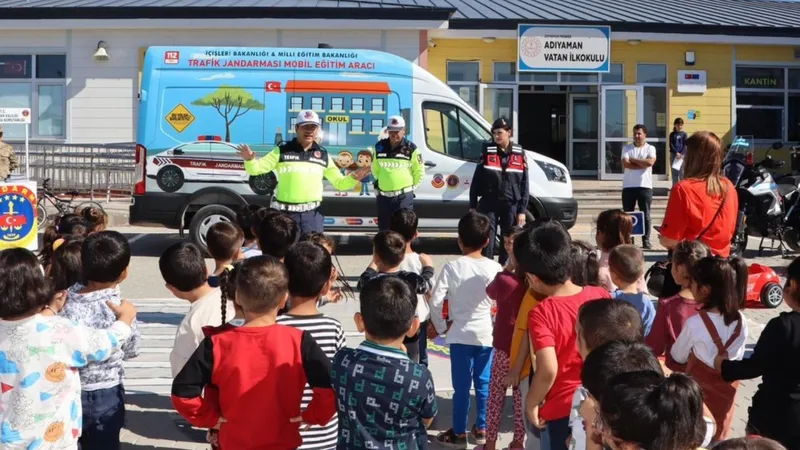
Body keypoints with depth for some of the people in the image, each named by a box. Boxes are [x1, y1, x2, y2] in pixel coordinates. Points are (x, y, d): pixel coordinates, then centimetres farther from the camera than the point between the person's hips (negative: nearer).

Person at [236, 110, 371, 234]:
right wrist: (249, 160, -25)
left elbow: (339, 182, 11)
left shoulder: (323, 155, 7)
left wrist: (353, 178, -9)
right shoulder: (282, 151, 0)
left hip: (312, 214, 2)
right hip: (287, 213, -2)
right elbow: (256, 168, -3)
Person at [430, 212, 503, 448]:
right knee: (484, 384, 15)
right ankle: (481, 430, 24)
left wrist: (440, 328, 3)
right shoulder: (495, 268, -6)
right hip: (486, 334, 2)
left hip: (460, 334, -2)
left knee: (461, 386, 7)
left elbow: (435, 302, -12)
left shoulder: (452, 267, -10)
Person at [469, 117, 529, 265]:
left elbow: (524, 184, 3)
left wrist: (522, 210, -2)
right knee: (487, 241, -3)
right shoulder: (487, 151, 0)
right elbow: (476, 179, 2)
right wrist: (472, 206, -1)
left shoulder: (519, 153, 2)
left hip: (511, 205, 1)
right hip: (489, 204, -1)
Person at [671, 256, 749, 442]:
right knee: (718, 437, 20)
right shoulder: (740, 320, -10)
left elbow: (678, 357, -7)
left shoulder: (695, 323, -24)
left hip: (699, 392, -4)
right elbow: (737, 357, 4)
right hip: (726, 392, 4)